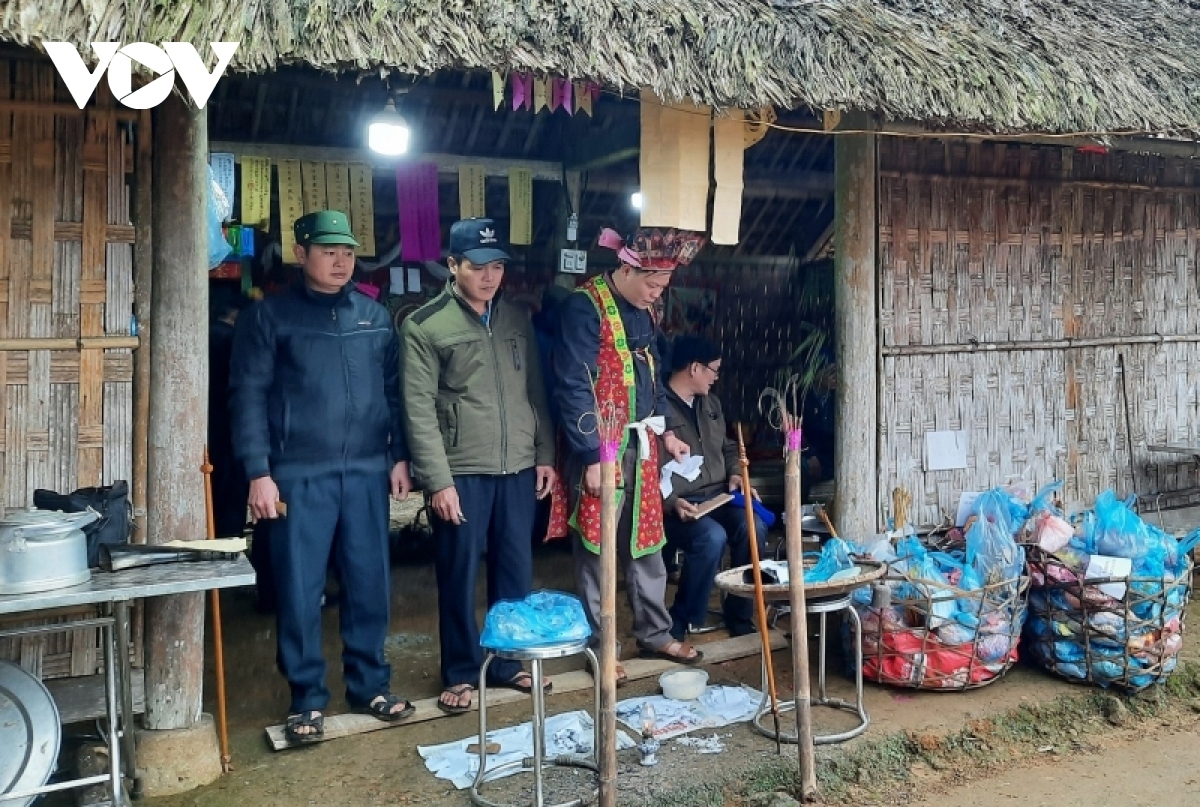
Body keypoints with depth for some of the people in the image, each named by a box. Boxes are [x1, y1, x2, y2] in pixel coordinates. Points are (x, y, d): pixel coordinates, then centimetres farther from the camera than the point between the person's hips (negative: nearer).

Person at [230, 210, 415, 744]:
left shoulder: (375, 315, 11)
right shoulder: (270, 316, 0)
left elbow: (394, 390, 14)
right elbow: (249, 396, -4)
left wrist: (400, 456, 8)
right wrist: (258, 473, -10)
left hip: (367, 472, 3)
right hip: (300, 475, -3)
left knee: (370, 583, 10)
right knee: (299, 590, 3)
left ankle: (369, 685, 25)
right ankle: (307, 698, 17)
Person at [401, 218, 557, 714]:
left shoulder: (517, 319, 10)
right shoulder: (424, 326, -6)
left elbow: (536, 393, 13)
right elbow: (419, 410, -10)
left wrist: (545, 455, 8)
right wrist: (438, 480, -14)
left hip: (519, 469, 5)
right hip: (461, 472, -4)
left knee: (515, 571, 12)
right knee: (460, 575, 6)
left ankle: (508, 662, 28)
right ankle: (461, 672, 21)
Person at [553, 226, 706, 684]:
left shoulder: (644, 310, 11)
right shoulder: (584, 307, -15)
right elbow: (574, 389, -18)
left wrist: (666, 431, 17)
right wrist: (592, 458, -20)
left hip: (642, 446, 8)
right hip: (601, 449, -7)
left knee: (647, 545, 15)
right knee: (596, 551, 3)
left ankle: (655, 635, 28)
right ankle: (598, 647, 15)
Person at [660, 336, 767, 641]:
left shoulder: (711, 403, 16)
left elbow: (728, 448, 29)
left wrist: (735, 473, 9)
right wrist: (671, 502, -27)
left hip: (717, 496, 7)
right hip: (676, 505, -6)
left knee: (753, 527, -23)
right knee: (712, 536, -34)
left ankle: (740, 616, -5)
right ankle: (682, 623, -14)